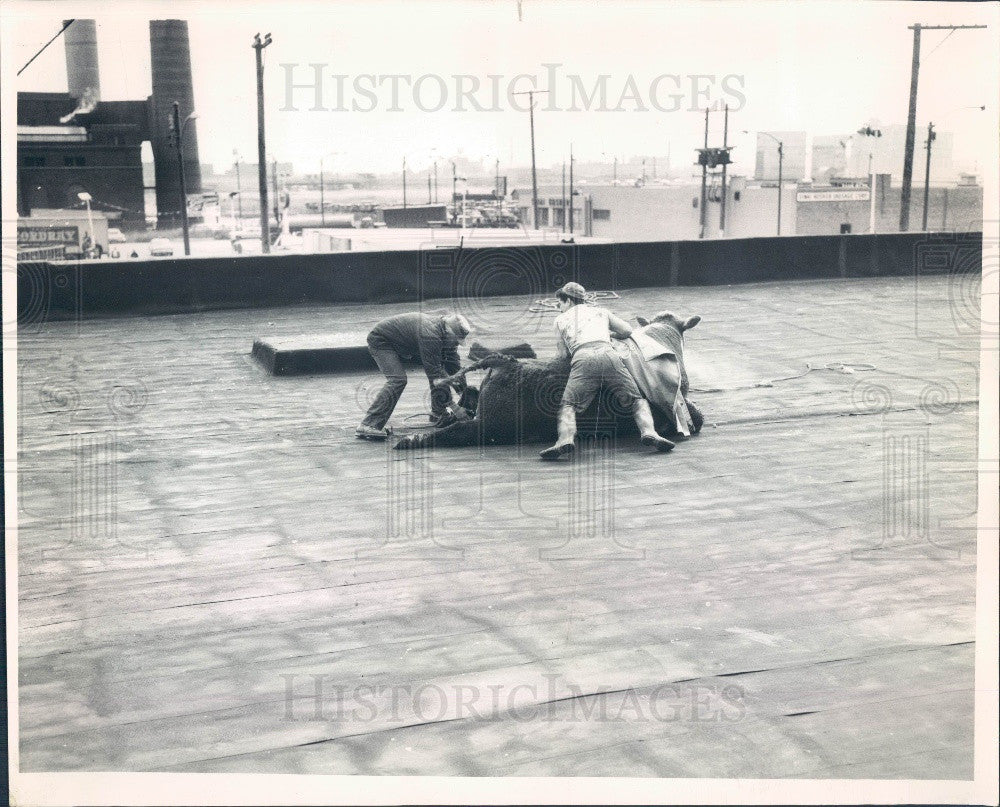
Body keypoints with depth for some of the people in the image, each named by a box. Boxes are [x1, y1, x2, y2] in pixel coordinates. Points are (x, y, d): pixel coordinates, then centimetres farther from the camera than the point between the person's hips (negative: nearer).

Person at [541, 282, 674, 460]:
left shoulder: (560, 320, 29)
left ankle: (565, 439, -34)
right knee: (638, 400, 7)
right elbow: (627, 331, 31)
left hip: (582, 358, -2)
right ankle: (649, 431, -21)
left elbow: (563, 354, 25)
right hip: (608, 353, 2)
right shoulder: (600, 312, 35)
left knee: (567, 406, -4)